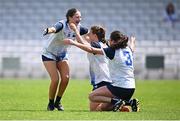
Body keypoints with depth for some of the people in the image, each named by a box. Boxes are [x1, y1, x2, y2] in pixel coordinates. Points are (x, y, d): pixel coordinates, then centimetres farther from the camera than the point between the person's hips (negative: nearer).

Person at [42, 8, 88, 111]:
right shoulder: (62, 24, -29)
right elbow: (54, 28, -52)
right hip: (49, 54, -6)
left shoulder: (78, 27, -10)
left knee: (66, 78, -9)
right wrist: (49, 30, -75)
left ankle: (58, 102, 11)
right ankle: (51, 104, 5)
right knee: (55, 79, -15)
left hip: (62, 55, 6)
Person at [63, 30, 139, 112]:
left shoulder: (113, 51, -11)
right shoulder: (128, 49, 10)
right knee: (101, 108, 16)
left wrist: (73, 43, -10)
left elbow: (91, 50, -14)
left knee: (92, 96, 1)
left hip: (120, 88, -8)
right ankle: (129, 102, 5)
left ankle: (116, 101, -13)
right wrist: (132, 41, 62)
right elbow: (132, 48, 38)